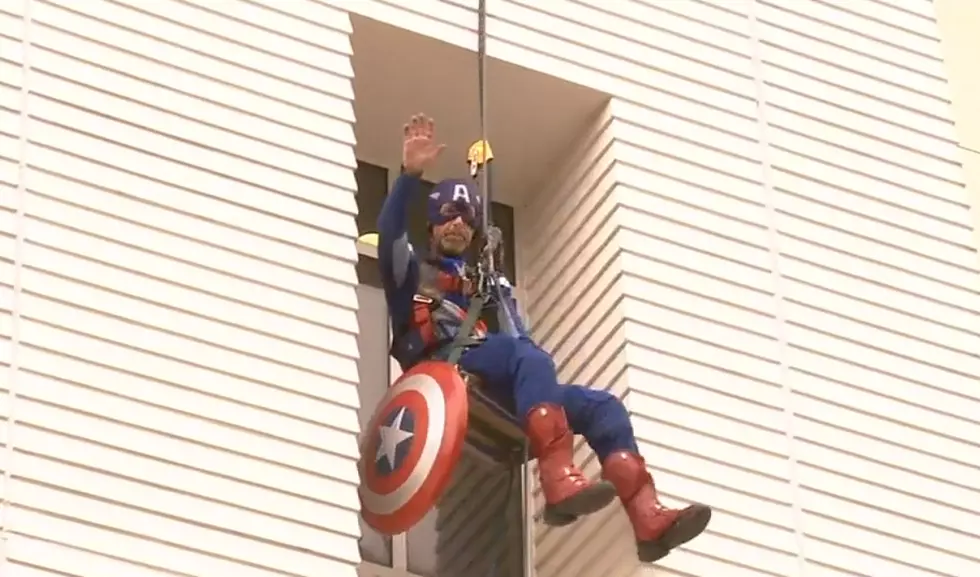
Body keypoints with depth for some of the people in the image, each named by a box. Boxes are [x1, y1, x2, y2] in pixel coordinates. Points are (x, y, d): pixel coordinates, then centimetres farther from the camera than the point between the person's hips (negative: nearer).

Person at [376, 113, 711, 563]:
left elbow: (522, 342, 20)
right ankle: (560, 483, -55)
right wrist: (410, 174, -15)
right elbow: (389, 232, -2)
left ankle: (649, 521, -30)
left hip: (498, 394, 6)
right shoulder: (411, 275, 21)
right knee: (527, 356, -35)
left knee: (601, 405, -11)